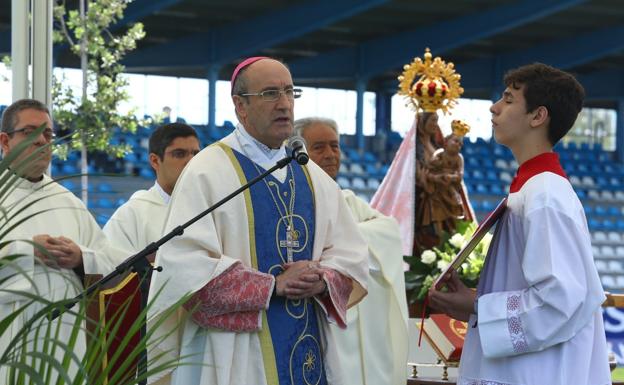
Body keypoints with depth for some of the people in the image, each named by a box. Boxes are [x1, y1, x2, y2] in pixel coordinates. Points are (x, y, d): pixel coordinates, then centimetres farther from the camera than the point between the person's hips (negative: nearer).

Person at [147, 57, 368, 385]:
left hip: (309, 354, 5)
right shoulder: (207, 171, -6)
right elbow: (186, 265, -16)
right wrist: (271, 286, -19)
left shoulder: (314, 179, 12)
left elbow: (351, 258, 11)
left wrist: (323, 282, -11)